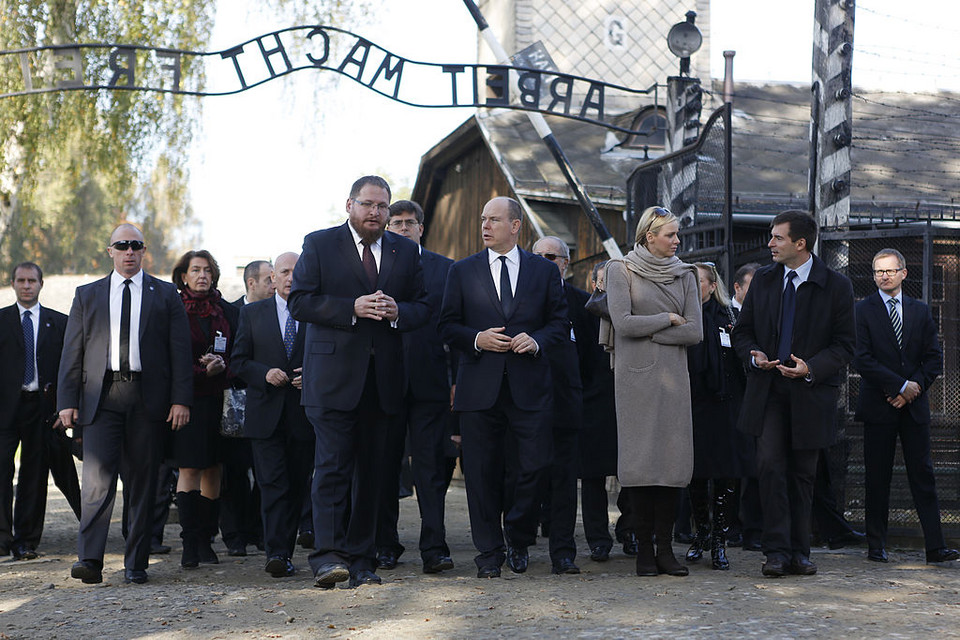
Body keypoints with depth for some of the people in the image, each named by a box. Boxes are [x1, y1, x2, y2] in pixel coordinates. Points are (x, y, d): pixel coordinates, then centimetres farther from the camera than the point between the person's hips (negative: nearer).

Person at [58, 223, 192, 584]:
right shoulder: (87, 296, 15)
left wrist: (181, 399, -3)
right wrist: (67, 401, 1)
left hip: (147, 397, 0)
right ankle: (90, 560, -15)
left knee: (143, 481, 2)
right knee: (98, 476, -13)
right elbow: (72, 352, 11)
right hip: (101, 396, 0)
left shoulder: (166, 295, 12)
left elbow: (180, 351, 7)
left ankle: (136, 564, 8)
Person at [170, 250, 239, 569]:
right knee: (189, 469, -9)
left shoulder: (227, 311, 12)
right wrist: (202, 371, -12)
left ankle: (205, 540, 10)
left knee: (212, 470, 4)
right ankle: (190, 543, -8)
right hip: (186, 399, -3)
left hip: (218, 399, 3)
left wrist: (222, 367, -8)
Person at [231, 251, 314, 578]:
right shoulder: (252, 313, 10)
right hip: (266, 414, -1)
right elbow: (238, 360, 8)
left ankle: (284, 554, 14)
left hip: (304, 415, 1)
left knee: (297, 487, 5)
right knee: (273, 484, -10)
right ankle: (276, 554, -14)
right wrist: (265, 373, -10)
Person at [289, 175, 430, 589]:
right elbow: (299, 301, -5)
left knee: (370, 470, 7)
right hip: (333, 376, -4)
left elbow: (423, 307, 13)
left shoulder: (406, 251, 13)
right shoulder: (319, 245, 2)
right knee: (332, 465, -11)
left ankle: (361, 560, 13)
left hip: (381, 379, 4)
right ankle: (327, 556, -13)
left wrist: (397, 312, -10)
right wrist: (352, 308, -16)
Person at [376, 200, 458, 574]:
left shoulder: (445, 269, 9)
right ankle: (385, 545, 16)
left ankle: (434, 548, -3)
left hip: (429, 384, -1)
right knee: (384, 466, 7)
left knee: (430, 466, -3)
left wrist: (457, 378, 1)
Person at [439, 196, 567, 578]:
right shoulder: (462, 271, 10)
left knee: (535, 465, -4)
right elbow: (447, 326, 8)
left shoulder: (544, 271, 10)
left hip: (529, 386, 0)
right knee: (483, 473, 1)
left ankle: (518, 540, 19)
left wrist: (537, 341, -9)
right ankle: (489, 553, 11)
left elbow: (560, 321, 10)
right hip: (480, 386, 0)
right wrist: (476, 339, -10)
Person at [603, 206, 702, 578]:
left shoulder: (684, 275, 10)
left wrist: (647, 332, -5)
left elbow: (694, 332, 1)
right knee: (640, 460, -4)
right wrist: (668, 318, -4)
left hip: (673, 375, 3)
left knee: (674, 459, -1)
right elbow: (623, 323, -11)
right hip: (636, 376, -3)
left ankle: (665, 549, 5)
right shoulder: (622, 270, 1)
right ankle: (644, 550, 2)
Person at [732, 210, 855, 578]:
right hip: (767, 391, 2)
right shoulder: (763, 280, 8)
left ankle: (798, 552, 16)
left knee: (802, 474, 6)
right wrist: (754, 354, -7)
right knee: (770, 466, -10)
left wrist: (812, 368, -17)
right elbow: (742, 331, 14)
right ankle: (777, 551, -6)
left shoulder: (836, 286, -3)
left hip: (810, 393, -2)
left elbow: (844, 344, -2)